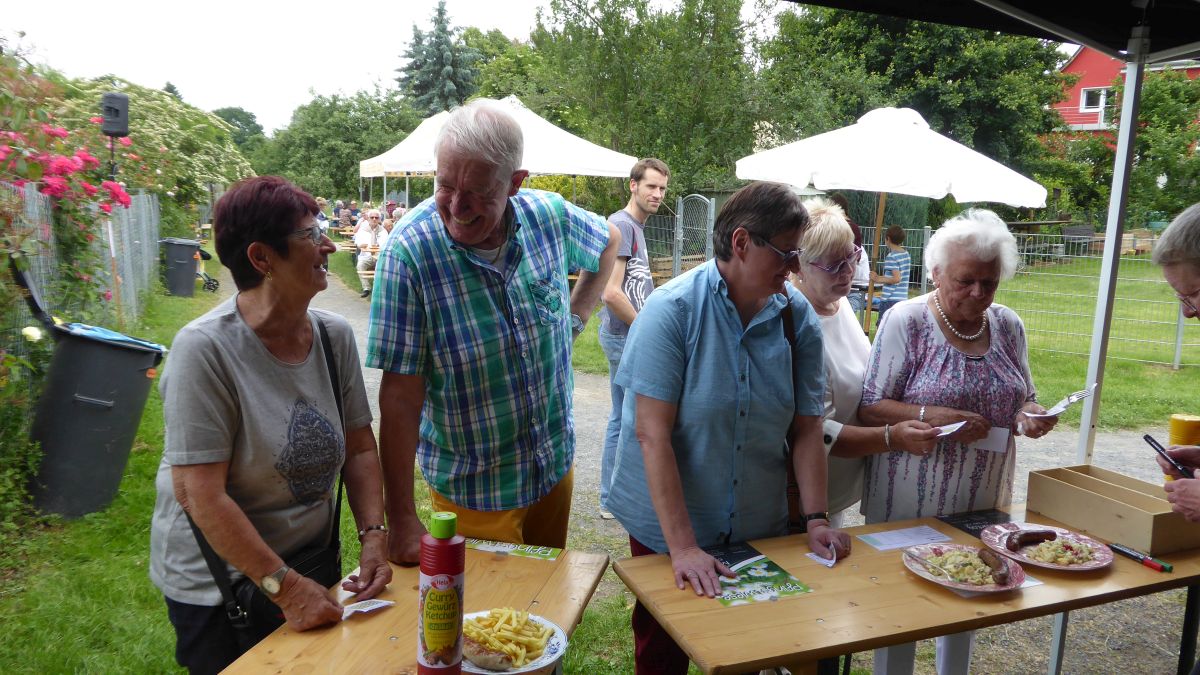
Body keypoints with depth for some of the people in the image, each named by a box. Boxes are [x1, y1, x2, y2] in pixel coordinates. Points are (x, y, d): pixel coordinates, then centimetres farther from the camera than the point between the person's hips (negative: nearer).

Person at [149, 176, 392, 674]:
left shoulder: (335, 336, -6)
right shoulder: (204, 349, -23)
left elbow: (359, 449, 0)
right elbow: (201, 495, -24)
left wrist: (374, 536, -12)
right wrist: (286, 587, -23)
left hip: (312, 561, 6)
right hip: (218, 586, -5)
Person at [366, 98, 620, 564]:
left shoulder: (550, 216, -11)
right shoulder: (408, 252, -23)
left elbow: (609, 242, 14)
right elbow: (401, 395, -21)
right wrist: (402, 519, -19)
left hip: (555, 465, 4)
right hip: (472, 490, -4)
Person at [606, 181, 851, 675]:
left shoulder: (798, 318, -6)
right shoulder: (672, 310, -19)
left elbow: (807, 428, -1)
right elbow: (653, 435, -22)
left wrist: (816, 519, -10)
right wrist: (682, 546, -25)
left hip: (761, 530, 4)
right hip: (667, 527, -3)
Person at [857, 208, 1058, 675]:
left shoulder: (1008, 325, 3)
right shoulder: (906, 321, -12)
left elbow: (1024, 400, 13)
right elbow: (870, 409, -13)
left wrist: (1030, 416, -9)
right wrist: (930, 416, -28)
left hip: (983, 501, 5)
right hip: (909, 502, -5)